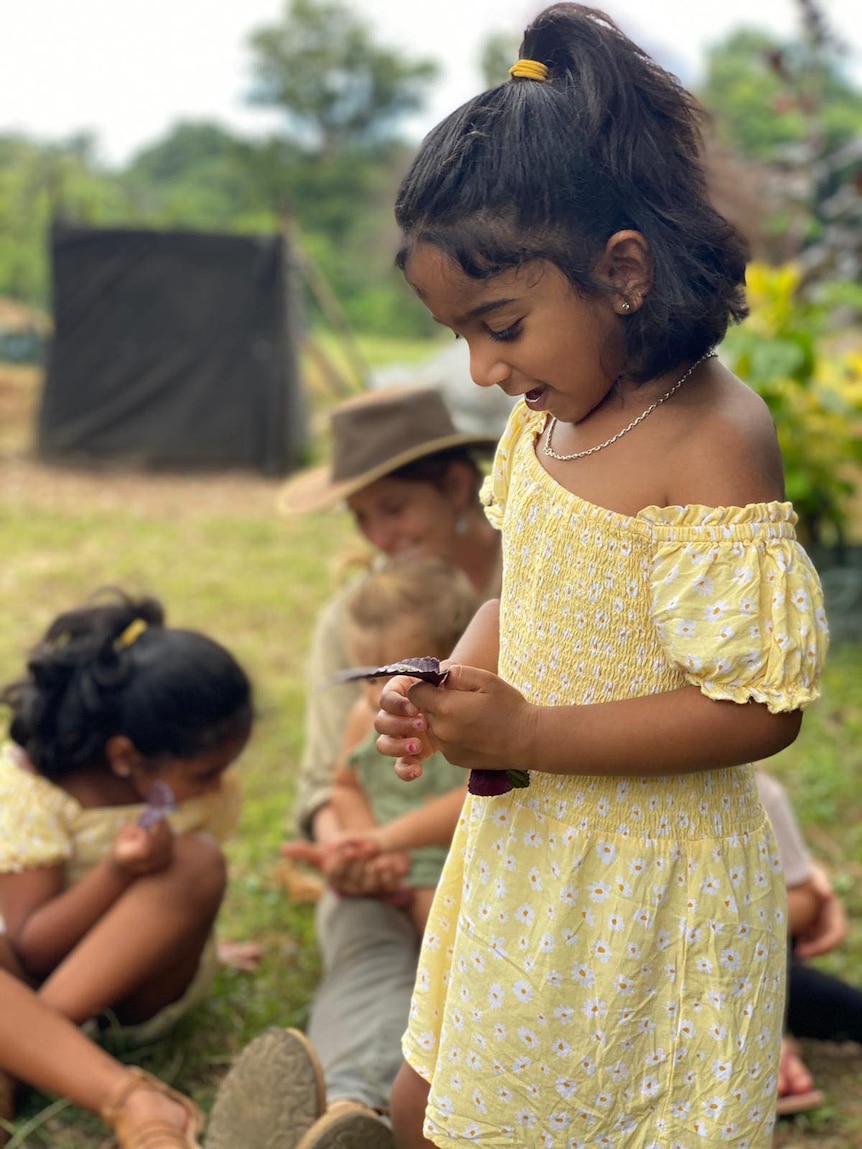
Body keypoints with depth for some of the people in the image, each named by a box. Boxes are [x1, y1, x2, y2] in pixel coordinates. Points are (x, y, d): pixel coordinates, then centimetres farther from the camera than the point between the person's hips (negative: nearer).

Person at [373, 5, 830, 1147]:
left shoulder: (712, 446, -24)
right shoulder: (548, 413, 1)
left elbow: (759, 709, -26)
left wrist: (525, 732, -26)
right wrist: (449, 691, -6)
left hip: (645, 885, -8)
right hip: (525, 843, 8)